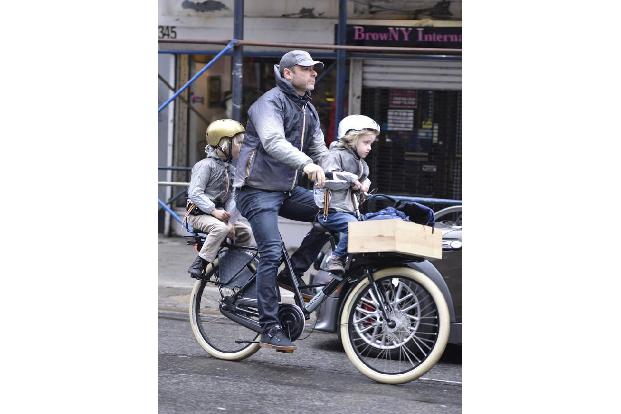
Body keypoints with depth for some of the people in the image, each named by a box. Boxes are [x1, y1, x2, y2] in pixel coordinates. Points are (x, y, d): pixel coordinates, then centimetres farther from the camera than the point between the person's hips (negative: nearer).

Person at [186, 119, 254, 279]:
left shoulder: (230, 169, 12)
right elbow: (195, 193, -21)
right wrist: (214, 211, -27)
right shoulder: (206, 165, -14)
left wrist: (231, 222, -7)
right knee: (220, 228, -34)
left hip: (218, 214, 8)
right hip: (199, 214, -8)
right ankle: (197, 265, -29)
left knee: (245, 232, -1)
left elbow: (230, 197, 6)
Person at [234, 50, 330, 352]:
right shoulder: (270, 102, -12)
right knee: (272, 252, -17)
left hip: (286, 190, 8)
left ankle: (293, 273, 2)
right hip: (258, 190, -8)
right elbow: (273, 142, -30)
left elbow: (319, 151, 12)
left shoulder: (308, 110, 15)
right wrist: (307, 164, -45)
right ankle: (270, 329, -14)